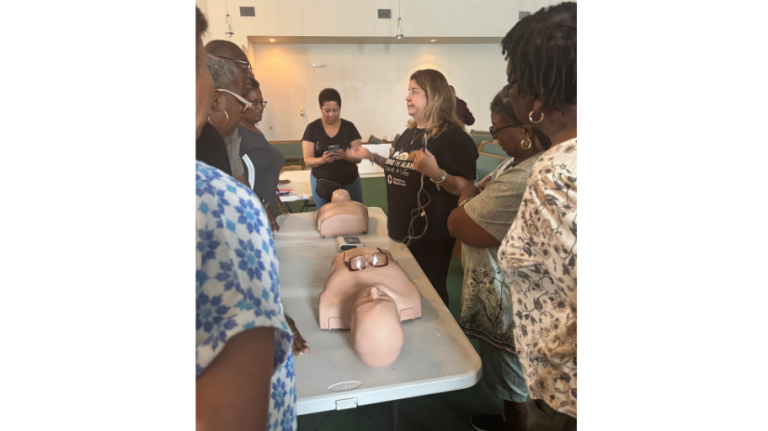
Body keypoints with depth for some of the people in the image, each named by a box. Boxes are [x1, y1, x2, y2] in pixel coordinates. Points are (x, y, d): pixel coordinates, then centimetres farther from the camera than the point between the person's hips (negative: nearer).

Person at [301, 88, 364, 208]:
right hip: (322, 184, 0)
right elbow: (308, 160, -8)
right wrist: (322, 160, -29)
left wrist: (345, 156, -27)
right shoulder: (312, 128, -4)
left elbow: (358, 157, -5)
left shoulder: (349, 127, -3)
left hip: (350, 183, 0)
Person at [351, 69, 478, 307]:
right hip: (400, 229, 8)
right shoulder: (410, 131, 10)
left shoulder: (453, 136, -16)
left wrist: (436, 173, -36)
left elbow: (466, 188, -20)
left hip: (431, 236, -8)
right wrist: (371, 156, 15)